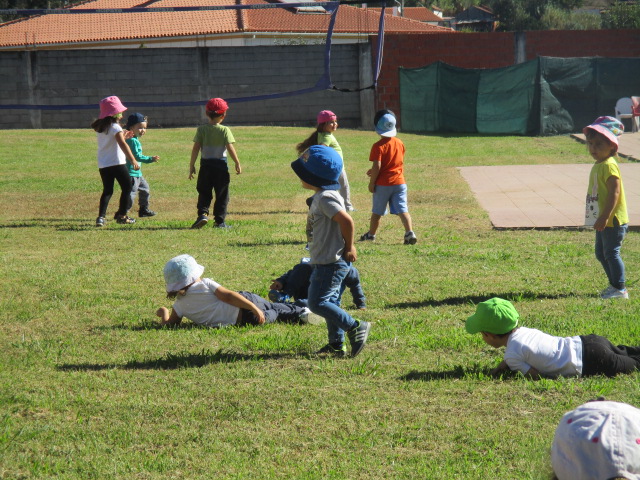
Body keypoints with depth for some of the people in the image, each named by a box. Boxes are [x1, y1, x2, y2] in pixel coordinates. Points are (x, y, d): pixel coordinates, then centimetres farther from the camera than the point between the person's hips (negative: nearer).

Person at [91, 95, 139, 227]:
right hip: (117, 163, -7)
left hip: (102, 165, 7)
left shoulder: (99, 128, 11)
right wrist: (133, 160, -22)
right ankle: (122, 215, 9)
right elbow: (123, 145, -20)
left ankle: (101, 216, -3)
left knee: (107, 190, 11)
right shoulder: (115, 127, -12)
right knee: (127, 187, 8)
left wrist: (123, 136, 23)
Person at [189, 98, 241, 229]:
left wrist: (191, 166, 2)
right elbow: (230, 148, -9)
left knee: (204, 193, 12)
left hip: (205, 165, 1)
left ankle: (203, 213, -10)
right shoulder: (225, 130, -6)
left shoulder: (201, 129, -2)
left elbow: (196, 148, -4)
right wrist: (237, 164, 1)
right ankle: (219, 221, 7)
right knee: (222, 195, 7)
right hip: (221, 165, -1)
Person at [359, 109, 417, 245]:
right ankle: (410, 232, -18)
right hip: (399, 182, 4)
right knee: (402, 209, -1)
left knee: (377, 212, 12)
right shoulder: (399, 143, 5)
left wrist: (372, 182, -7)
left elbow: (377, 166, -19)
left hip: (383, 184, -4)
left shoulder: (378, 146, -14)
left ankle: (371, 234, 26)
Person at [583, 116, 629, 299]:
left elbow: (614, 193, -24)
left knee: (611, 253, -6)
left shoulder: (609, 166, -19)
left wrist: (604, 217, -27)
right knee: (601, 253, 17)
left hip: (613, 221, -11)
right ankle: (614, 285, 27)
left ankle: (620, 289, 1)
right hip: (604, 221, 11)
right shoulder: (598, 165, 12)